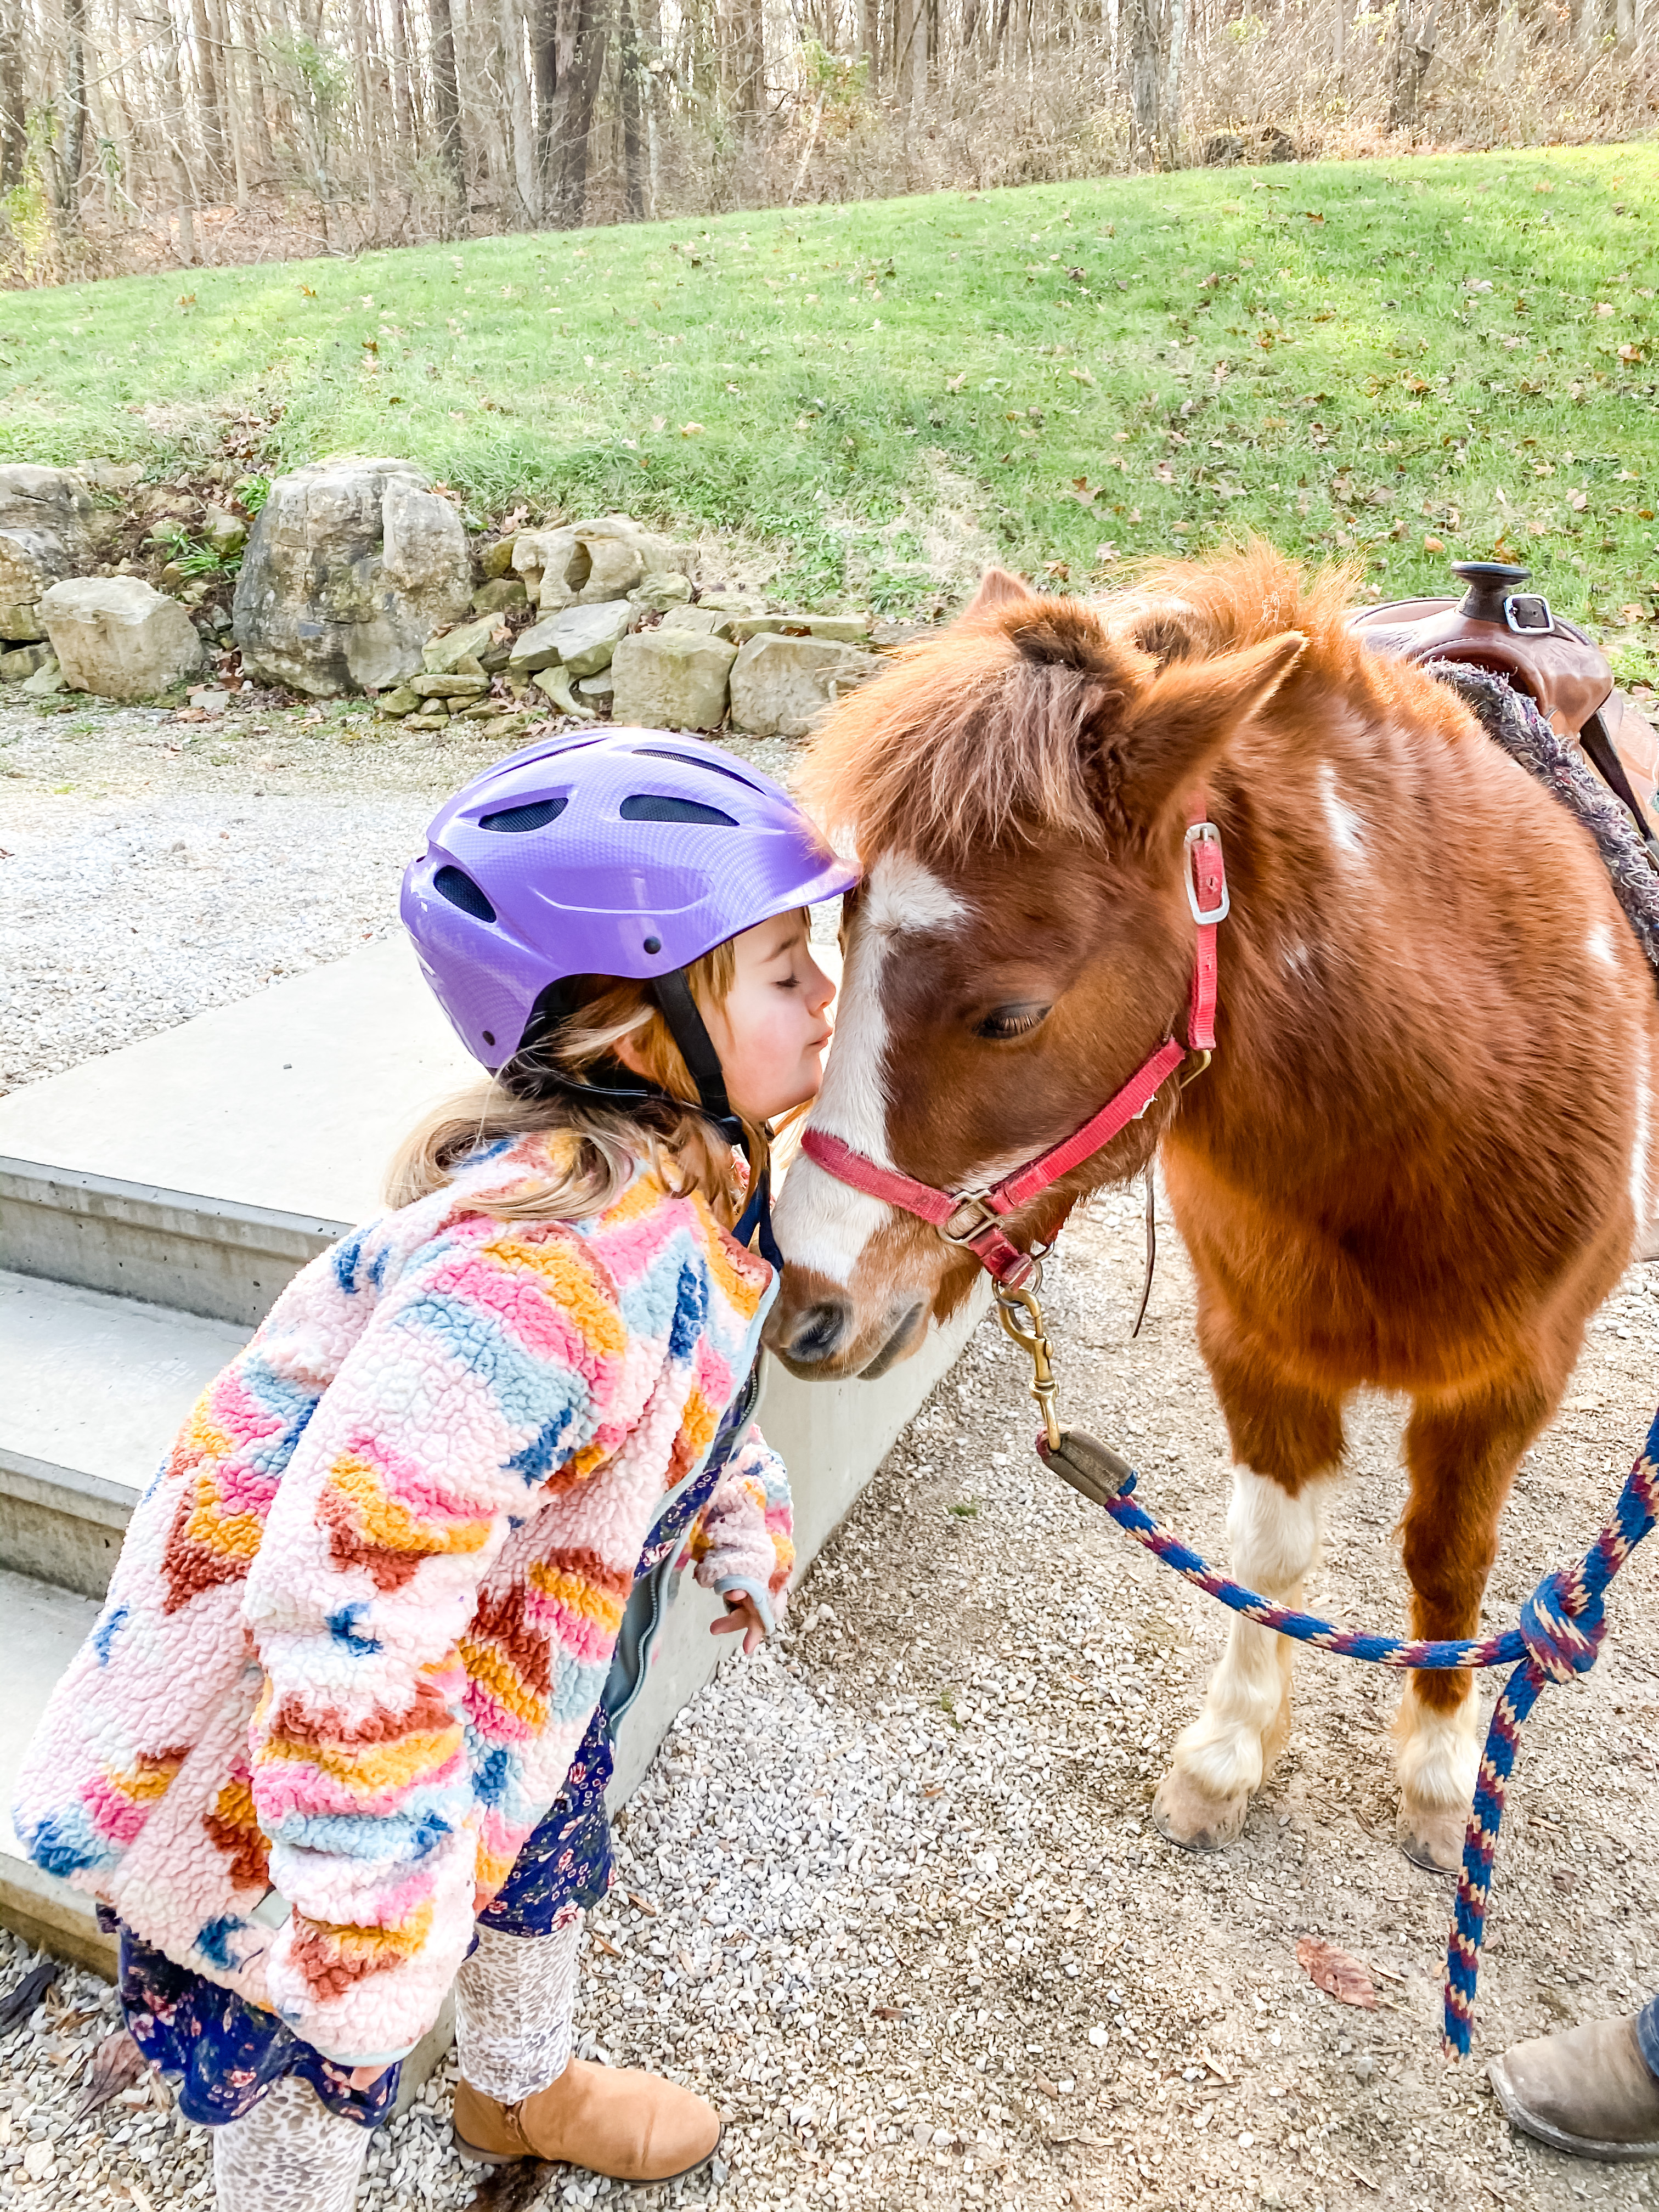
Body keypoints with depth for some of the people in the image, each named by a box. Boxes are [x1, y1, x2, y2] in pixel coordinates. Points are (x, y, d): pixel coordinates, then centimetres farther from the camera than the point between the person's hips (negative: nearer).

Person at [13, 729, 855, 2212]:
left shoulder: (688, 1172, -11)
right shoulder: (550, 1263, -42)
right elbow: (355, 1588, -41)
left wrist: (739, 1514, 2)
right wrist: (379, 1908, -33)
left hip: (510, 1657, 10)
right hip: (285, 1718, -9)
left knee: (542, 1857, 31)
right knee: (316, 2043, 13)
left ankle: (526, 2093, 62)